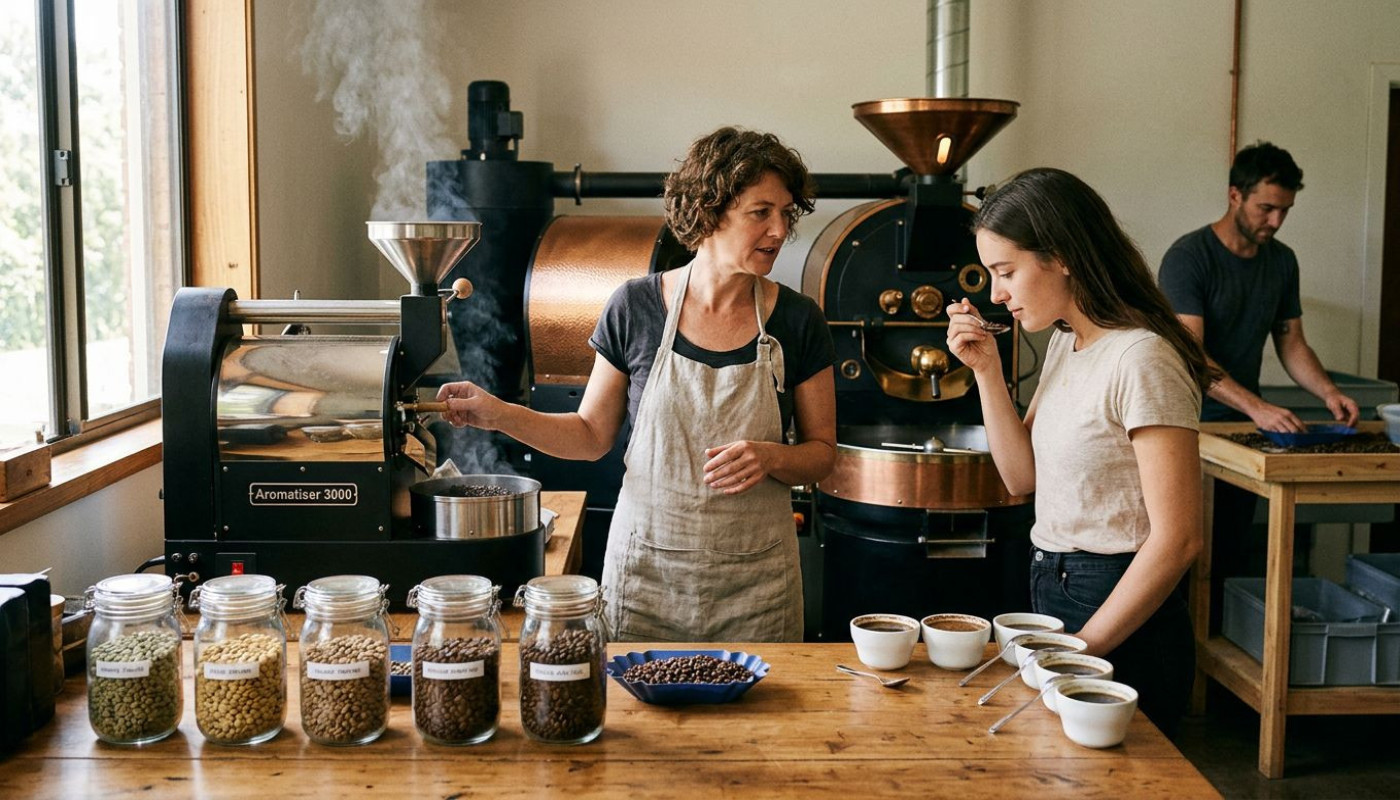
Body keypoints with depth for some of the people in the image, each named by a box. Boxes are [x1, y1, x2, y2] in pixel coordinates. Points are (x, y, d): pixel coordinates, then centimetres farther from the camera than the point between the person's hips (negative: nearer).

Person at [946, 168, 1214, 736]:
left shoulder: (1141, 359, -21)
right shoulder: (1065, 343, 7)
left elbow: (1176, 539, -22)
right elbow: (1023, 476, 9)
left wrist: (1083, 648, -18)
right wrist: (987, 371, -2)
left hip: (1122, 627, -8)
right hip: (1052, 594, 8)